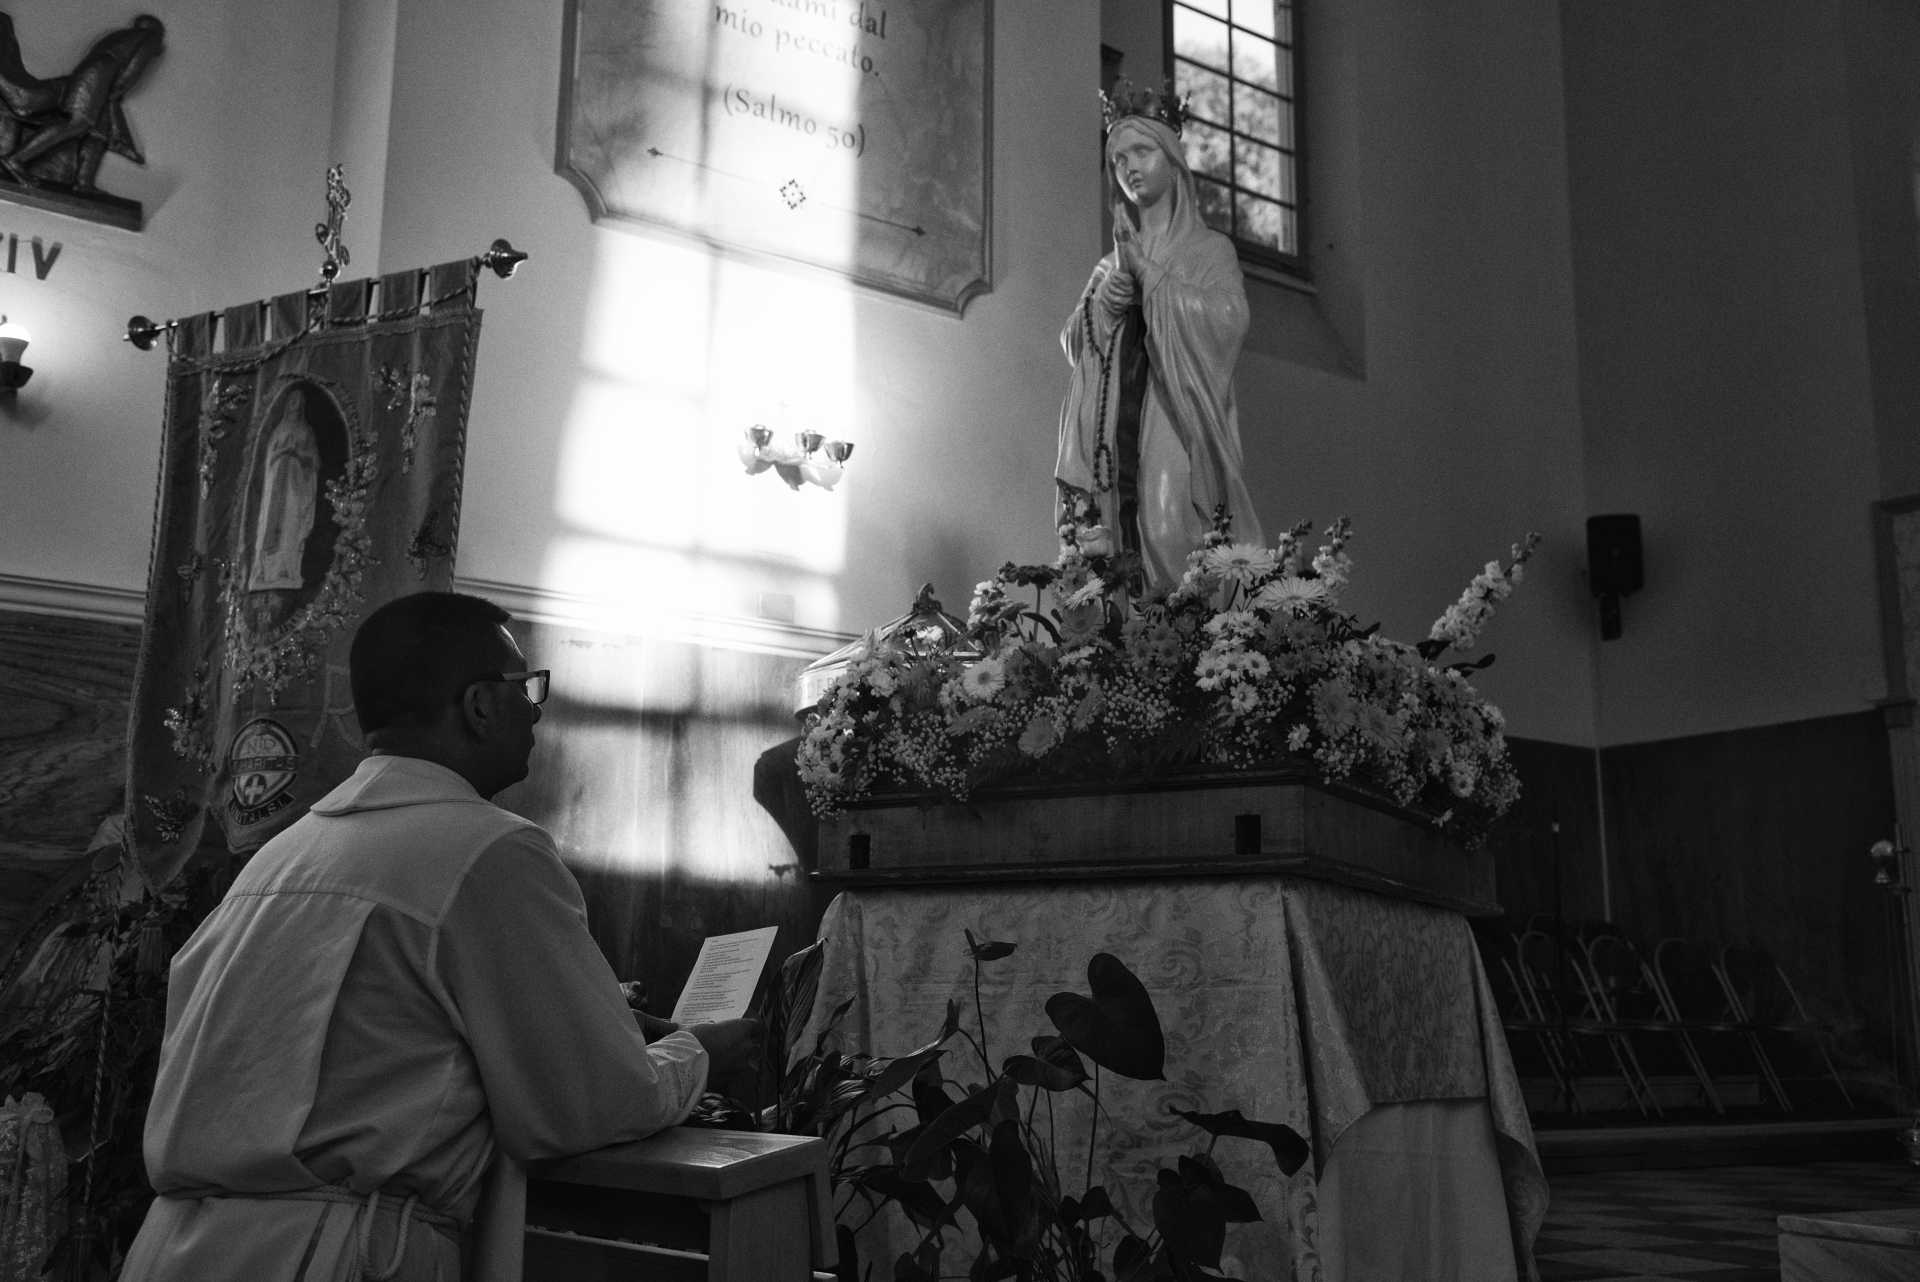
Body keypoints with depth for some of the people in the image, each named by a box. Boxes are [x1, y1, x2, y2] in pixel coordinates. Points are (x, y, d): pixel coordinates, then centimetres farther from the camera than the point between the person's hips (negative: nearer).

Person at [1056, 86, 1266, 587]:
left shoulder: (1209, 249, 11)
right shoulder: (1111, 260, 23)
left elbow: (1229, 320, -7)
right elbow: (1073, 342, 16)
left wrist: (1148, 274, -4)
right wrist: (1106, 298, -3)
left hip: (1177, 426, -3)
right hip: (1113, 435, 3)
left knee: (1169, 531, -18)